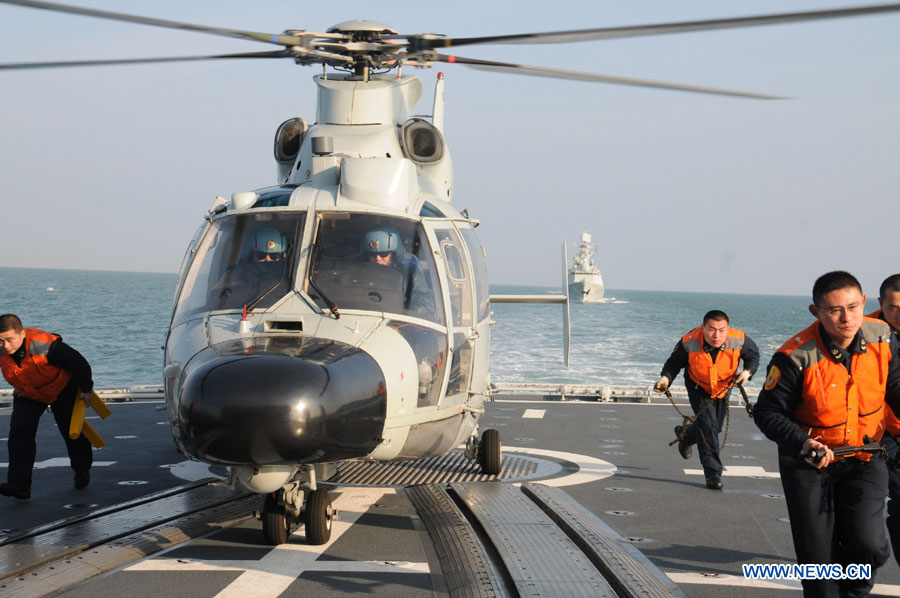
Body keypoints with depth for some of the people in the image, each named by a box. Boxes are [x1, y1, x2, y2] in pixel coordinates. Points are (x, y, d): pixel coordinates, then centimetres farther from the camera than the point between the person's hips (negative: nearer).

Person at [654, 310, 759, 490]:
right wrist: (666, 377, -31)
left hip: (724, 387, 3)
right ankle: (713, 473, -5)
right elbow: (675, 362, -14)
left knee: (715, 426, 16)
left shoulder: (739, 340, -29)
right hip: (699, 387, -3)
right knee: (708, 425, -15)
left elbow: (753, 354, -7)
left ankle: (685, 434, 49)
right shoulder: (689, 343, -31)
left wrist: (748, 371, -25)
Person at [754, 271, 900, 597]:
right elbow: (767, 412, -15)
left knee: (867, 545, -11)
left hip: (865, 459, 2)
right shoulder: (797, 357, -25)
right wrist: (803, 442, -31)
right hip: (808, 463, -2)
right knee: (818, 556, 2)